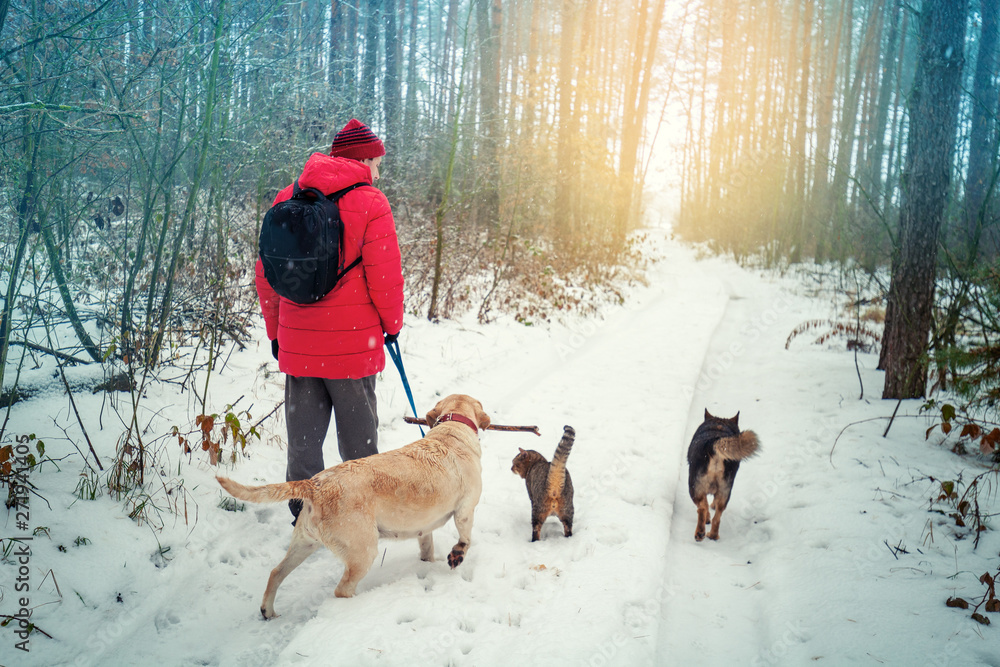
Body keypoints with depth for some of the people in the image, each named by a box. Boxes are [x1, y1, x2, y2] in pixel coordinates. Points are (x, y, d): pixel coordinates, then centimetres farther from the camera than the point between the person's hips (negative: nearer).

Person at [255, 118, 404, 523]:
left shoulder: (286, 199, 7)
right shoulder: (369, 203, -9)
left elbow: (265, 273, 10)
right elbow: (384, 275, -11)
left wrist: (275, 331, 18)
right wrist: (392, 324, 6)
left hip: (297, 342, 4)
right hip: (353, 342, -4)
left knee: (303, 437, 14)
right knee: (357, 436, 10)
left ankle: (304, 517, 22)